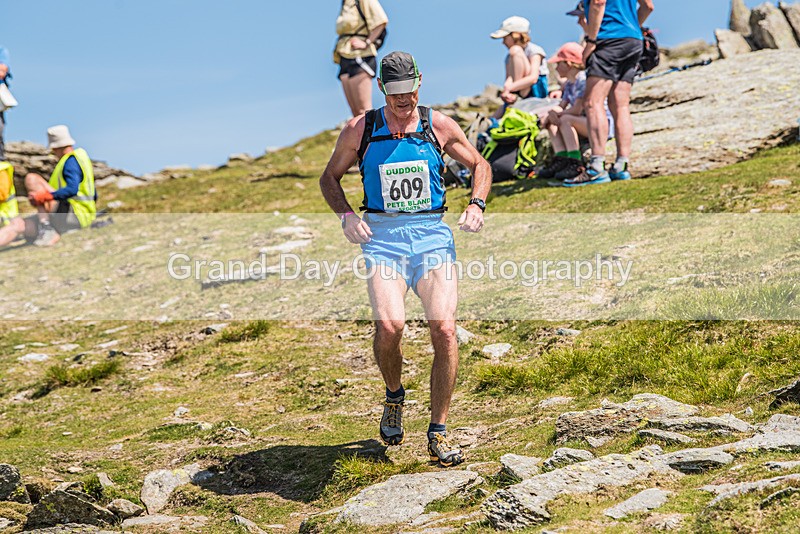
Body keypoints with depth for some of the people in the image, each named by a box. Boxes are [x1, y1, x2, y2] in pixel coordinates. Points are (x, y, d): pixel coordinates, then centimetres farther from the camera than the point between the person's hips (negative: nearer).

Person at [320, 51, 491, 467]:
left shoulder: (439, 126, 7)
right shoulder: (360, 129, 5)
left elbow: (479, 164, 20)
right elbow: (330, 176, 16)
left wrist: (476, 204, 2)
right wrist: (346, 215, -2)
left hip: (432, 235, 1)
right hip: (382, 237, -1)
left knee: (444, 328, -15)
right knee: (389, 325, -24)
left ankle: (438, 434, -2)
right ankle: (394, 395, 10)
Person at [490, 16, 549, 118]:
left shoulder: (534, 51, -5)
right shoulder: (509, 57, 17)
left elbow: (533, 78, -20)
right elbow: (508, 79, 1)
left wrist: (509, 87, -28)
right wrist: (506, 92, -22)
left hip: (536, 91, -6)